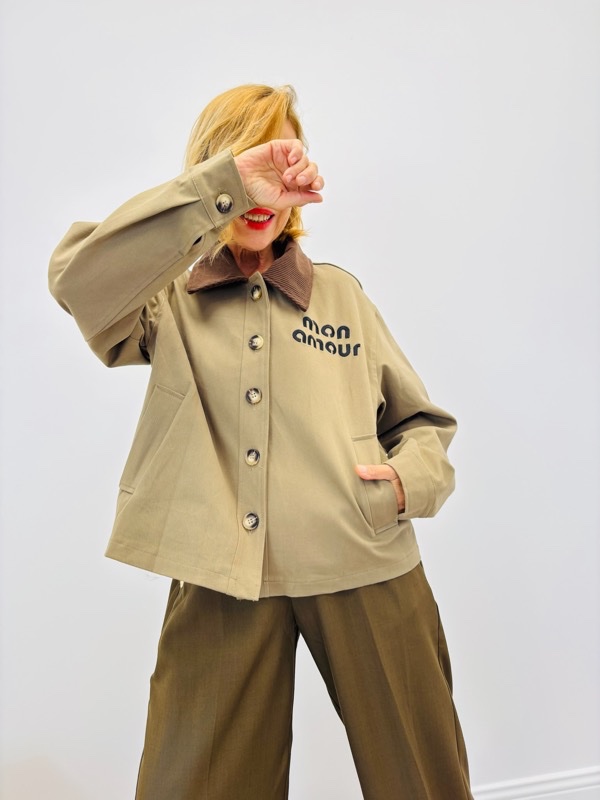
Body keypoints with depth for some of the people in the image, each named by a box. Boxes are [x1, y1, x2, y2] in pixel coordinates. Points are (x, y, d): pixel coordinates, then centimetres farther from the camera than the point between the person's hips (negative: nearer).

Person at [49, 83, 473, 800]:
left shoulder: (340, 293, 12)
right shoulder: (169, 299, 6)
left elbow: (424, 420, 16)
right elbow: (77, 278, -17)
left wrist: (410, 476, -7)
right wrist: (223, 184, -21)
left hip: (364, 568, 2)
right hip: (220, 577, -1)